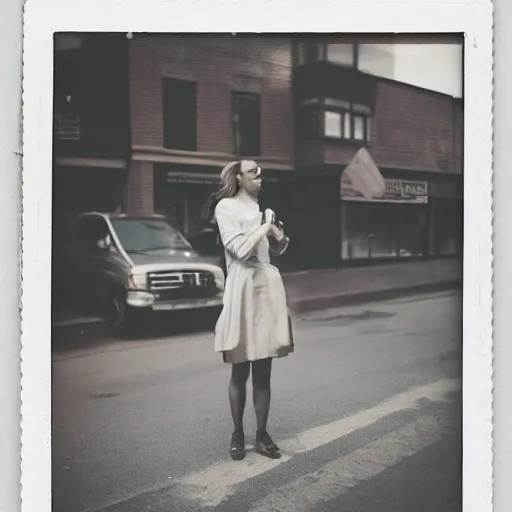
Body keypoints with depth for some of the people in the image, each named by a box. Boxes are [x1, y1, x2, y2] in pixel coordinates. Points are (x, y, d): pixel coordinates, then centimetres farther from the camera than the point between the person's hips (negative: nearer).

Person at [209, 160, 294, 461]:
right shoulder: (226, 206, -3)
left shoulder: (260, 208, 17)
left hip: (269, 285, 6)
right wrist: (264, 226, -3)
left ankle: (262, 435, 15)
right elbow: (240, 249, -14)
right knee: (241, 371, 3)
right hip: (244, 288, -6)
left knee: (264, 371, 7)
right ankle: (238, 434, 17)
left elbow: (280, 249, 21)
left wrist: (274, 230, 1)